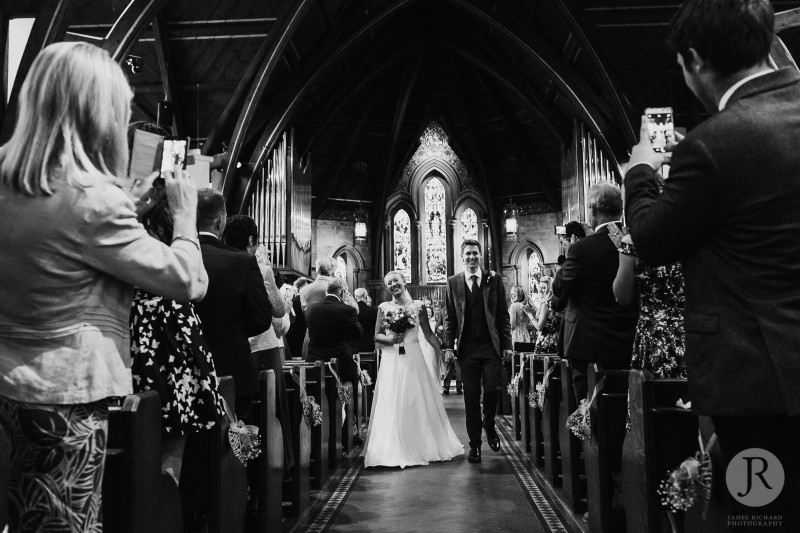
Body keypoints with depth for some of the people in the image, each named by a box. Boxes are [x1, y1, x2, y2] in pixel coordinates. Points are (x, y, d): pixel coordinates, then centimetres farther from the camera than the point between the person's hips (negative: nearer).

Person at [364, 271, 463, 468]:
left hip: (413, 359, 0)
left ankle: (425, 446, 20)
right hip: (391, 361, 0)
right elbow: (377, 336, 5)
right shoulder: (384, 308, 4)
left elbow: (428, 334, 5)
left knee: (419, 402, 4)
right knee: (393, 405, 2)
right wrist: (390, 339, -13)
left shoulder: (418, 306, 2)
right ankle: (395, 450, 14)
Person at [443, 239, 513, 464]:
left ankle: (489, 425, 27)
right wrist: (448, 346, -2)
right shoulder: (453, 283, 6)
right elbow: (449, 318, 6)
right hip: (467, 348, 0)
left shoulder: (494, 280, 5)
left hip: (491, 345, 0)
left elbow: (503, 314, 4)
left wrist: (507, 344, -2)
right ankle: (474, 444, 16)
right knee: (471, 396, 4)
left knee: (492, 389, -5)